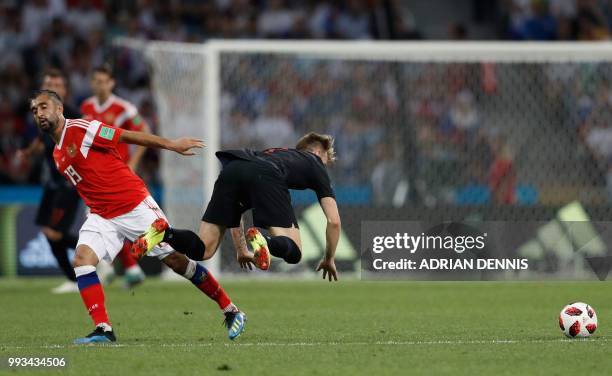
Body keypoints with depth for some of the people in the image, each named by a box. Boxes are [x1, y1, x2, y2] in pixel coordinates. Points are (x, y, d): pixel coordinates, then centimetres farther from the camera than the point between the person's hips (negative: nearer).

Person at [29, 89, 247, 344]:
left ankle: (231, 311, 12)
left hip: (135, 207, -7)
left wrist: (171, 145, -12)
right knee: (81, 259, -17)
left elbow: (127, 136, -11)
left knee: (176, 260, -2)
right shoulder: (57, 156, 12)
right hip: (103, 217, 7)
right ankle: (103, 330, -19)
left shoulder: (79, 130, -11)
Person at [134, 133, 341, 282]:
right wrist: (329, 259, 40)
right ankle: (262, 242, -34)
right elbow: (334, 221, 24)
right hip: (266, 178, -5)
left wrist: (241, 250, 55)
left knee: (203, 250, 9)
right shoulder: (315, 165, 32)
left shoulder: (274, 153, 46)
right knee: (293, 252, -1)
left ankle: (163, 232, -20)